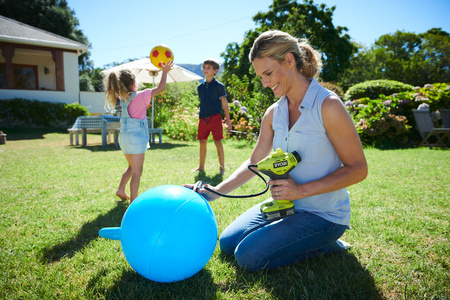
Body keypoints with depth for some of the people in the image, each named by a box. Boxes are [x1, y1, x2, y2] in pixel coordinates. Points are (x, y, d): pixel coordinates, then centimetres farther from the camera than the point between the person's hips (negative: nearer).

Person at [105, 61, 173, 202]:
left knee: (132, 167, 26)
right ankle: (133, 201, 2)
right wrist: (165, 71, 5)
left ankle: (121, 190, 24)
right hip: (136, 136, -7)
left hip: (124, 136, 8)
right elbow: (160, 87, -9)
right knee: (137, 171, -1)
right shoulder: (141, 96, -14)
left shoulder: (123, 97, 6)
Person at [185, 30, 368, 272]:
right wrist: (216, 191, -6)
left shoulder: (328, 106, -19)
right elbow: (254, 162, 5)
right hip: (285, 204, 7)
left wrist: (302, 190, -24)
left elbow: (358, 169, -16)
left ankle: (324, 245, 3)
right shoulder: (274, 112, 1)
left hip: (323, 214, -7)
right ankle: (300, 238, 17)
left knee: (249, 257, -16)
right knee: (228, 243, 6)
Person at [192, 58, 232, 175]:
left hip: (215, 117, -5)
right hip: (203, 118, 5)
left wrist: (228, 120, -3)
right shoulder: (200, 86, 13)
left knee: (218, 142, -5)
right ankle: (201, 167, 22)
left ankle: (222, 167, 5)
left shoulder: (218, 85, -1)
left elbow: (224, 103, 0)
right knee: (202, 142, 9)